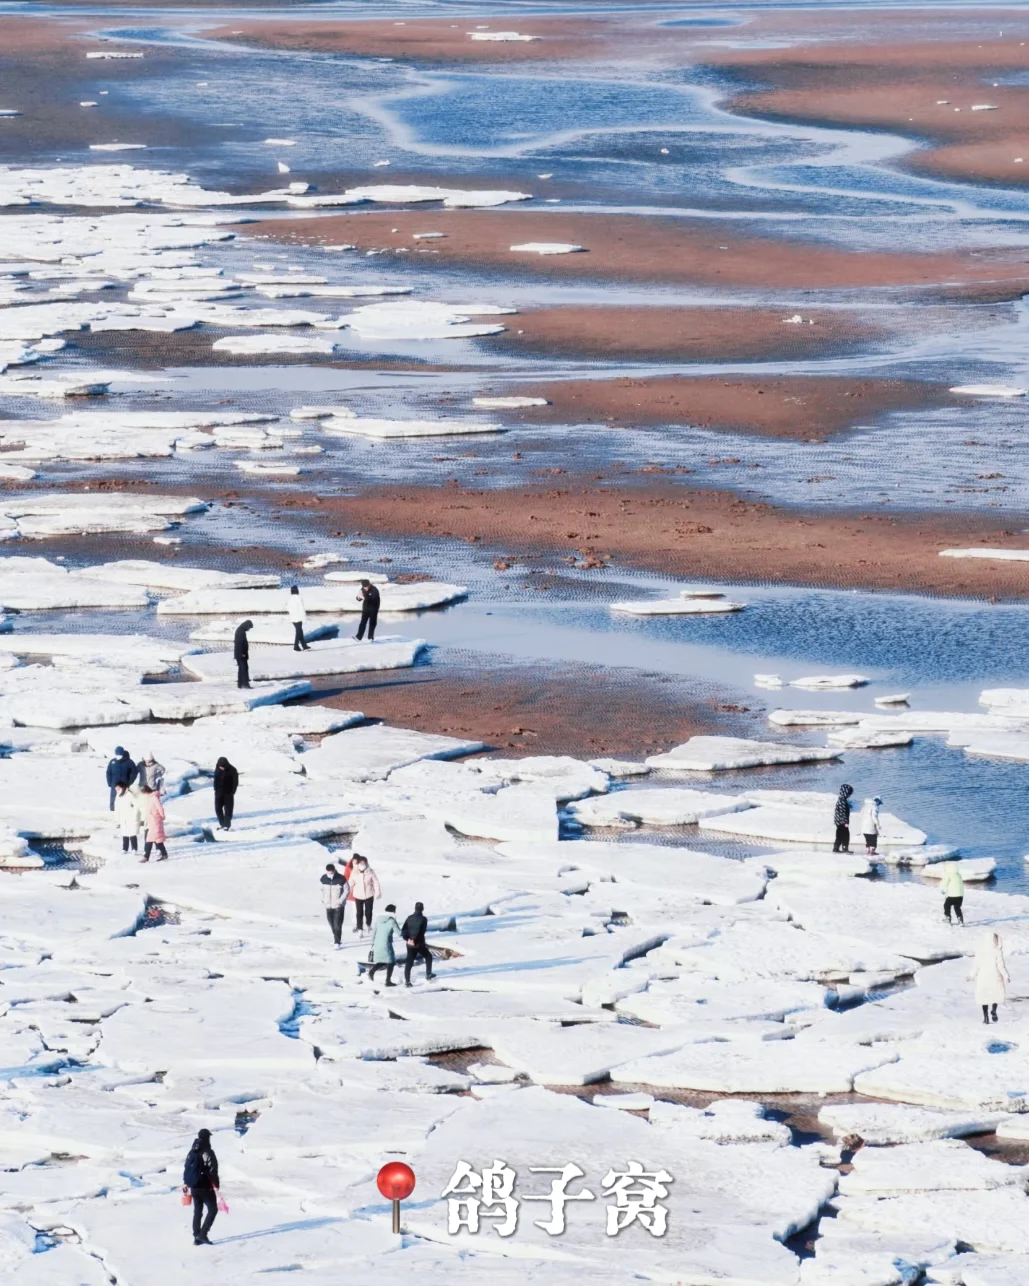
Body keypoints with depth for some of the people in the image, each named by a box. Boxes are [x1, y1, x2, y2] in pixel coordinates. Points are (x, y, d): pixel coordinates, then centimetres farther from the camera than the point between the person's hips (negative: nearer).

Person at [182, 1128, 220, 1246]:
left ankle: (196, 1237, 13)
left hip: (194, 1187, 7)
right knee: (212, 1210, 2)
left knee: (197, 1211, 14)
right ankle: (202, 1234, -10)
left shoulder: (192, 1152, 8)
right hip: (206, 1187, -7)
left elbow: (186, 1167, 14)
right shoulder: (208, 1153, -14)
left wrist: (185, 1183, 24)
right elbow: (212, 1170, -17)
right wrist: (216, 1185, -12)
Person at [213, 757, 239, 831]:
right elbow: (216, 780, 9)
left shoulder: (232, 770, -14)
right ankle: (222, 824, 20)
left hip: (228, 793, -4)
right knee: (218, 808, 6)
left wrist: (232, 792, -12)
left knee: (228, 810, -2)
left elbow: (235, 782, -8)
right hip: (219, 793, 4)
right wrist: (216, 790, 3)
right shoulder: (217, 769, -3)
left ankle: (227, 825, 6)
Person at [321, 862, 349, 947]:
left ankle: (337, 942, -6)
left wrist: (341, 900, -15)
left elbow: (347, 890, -7)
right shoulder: (324, 879, -4)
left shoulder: (341, 879, -16)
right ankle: (335, 937, 35)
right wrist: (323, 900, 2)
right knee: (331, 923, 15)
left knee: (337, 924, -10)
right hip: (328, 905, 5)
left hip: (338, 905, -5)